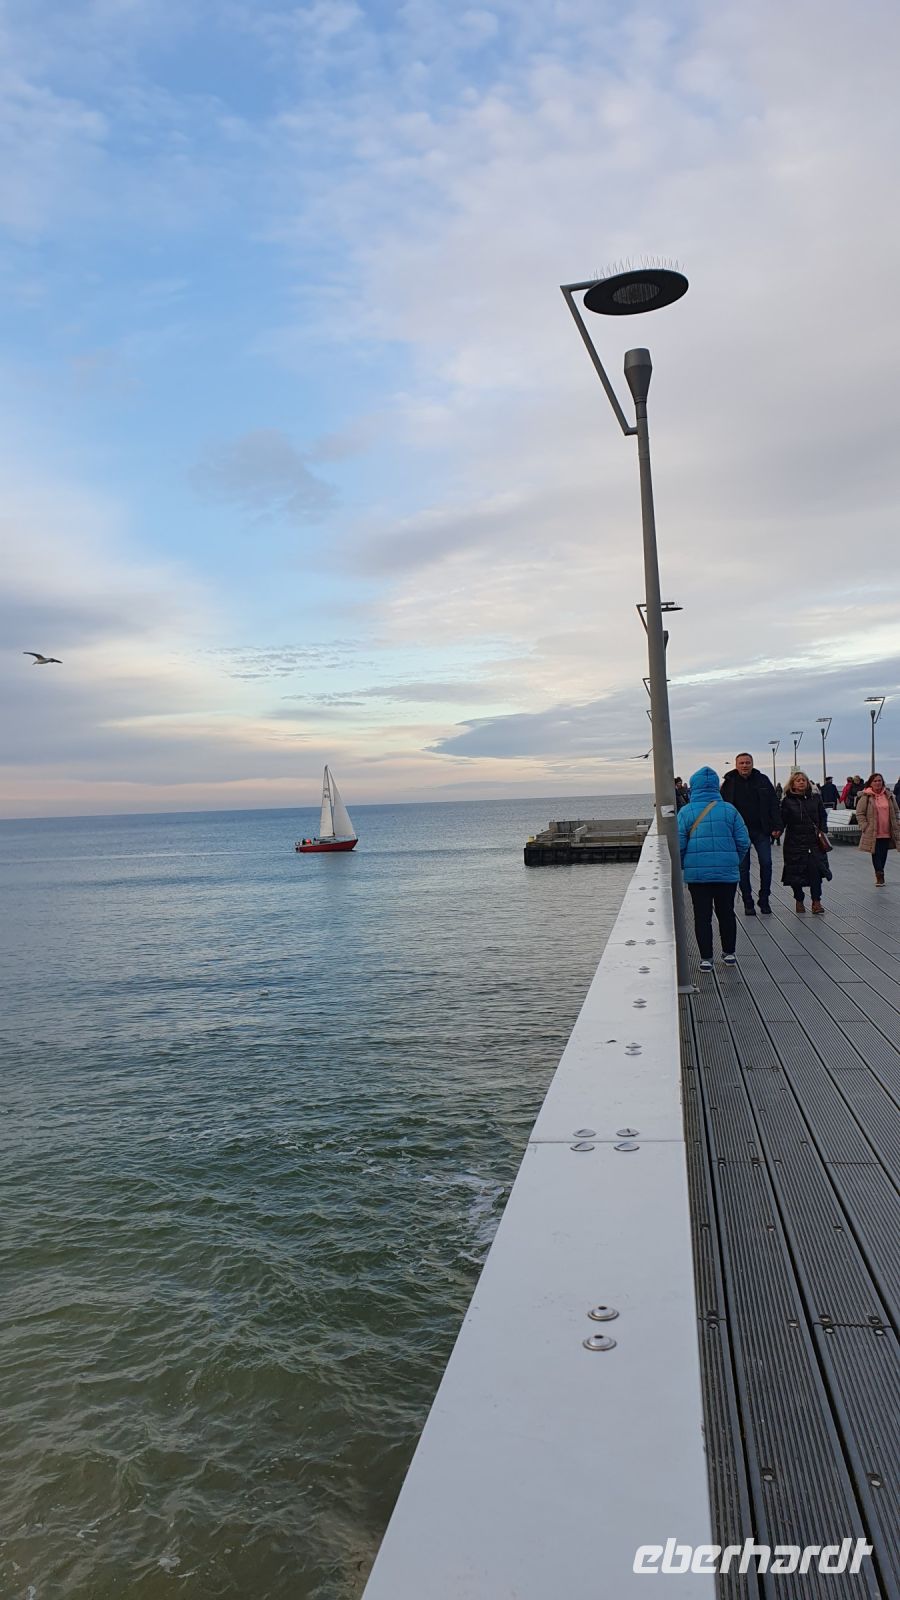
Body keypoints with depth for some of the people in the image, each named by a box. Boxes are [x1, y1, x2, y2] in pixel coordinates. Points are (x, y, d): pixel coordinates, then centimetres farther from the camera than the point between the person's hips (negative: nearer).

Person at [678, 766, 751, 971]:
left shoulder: (686, 812, -6)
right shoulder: (729, 810, -1)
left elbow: (679, 844, -7)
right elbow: (743, 841, 0)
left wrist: (682, 866, 8)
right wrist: (735, 862, 15)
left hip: (696, 874, -2)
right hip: (727, 873, 2)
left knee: (702, 916, 5)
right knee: (726, 912, 16)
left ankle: (706, 958, 7)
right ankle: (729, 953, 25)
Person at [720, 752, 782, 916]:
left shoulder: (762, 780, 3)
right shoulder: (729, 783, -1)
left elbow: (773, 804, 5)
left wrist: (776, 827, -4)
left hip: (761, 831, 1)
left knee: (766, 864, -3)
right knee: (743, 868, 4)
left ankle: (764, 900, 10)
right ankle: (748, 903, 13)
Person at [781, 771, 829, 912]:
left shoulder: (815, 799, 9)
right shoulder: (787, 801, 2)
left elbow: (822, 817, 13)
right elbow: (783, 821, -1)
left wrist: (823, 831, -1)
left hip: (814, 840, 1)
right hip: (794, 841, -1)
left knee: (815, 869, -11)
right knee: (795, 872, 3)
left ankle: (816, 901, -4)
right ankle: (799, 900, 21)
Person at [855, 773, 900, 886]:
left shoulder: (888, 795, 8)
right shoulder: (866, 797, -4)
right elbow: (859, 814, -3)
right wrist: (865, 827, -10)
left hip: (887, 832, 4)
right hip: (872, 833, -4)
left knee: (883, 855, 9)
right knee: (876, 855, -3)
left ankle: (880, 876, 25)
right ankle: (879, 876, 5)